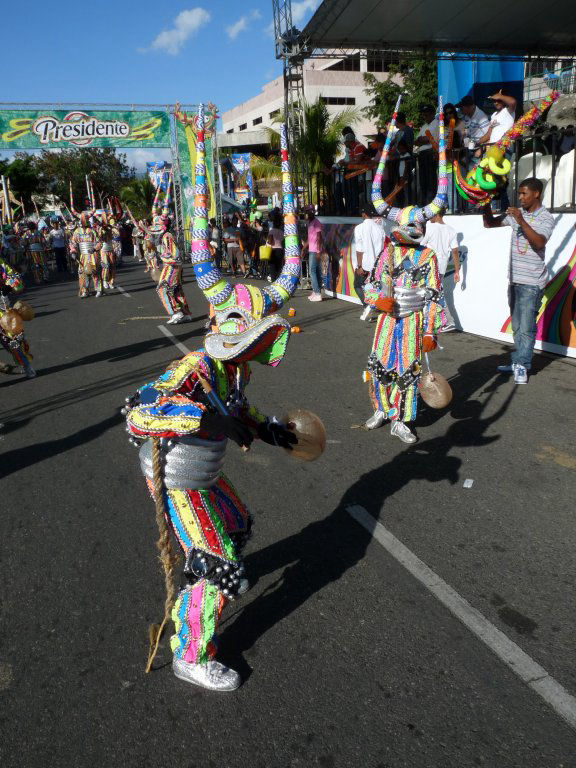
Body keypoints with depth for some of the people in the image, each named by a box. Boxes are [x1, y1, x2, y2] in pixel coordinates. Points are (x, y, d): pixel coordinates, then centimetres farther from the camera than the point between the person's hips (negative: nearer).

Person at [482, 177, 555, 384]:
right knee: (516, 326, 12)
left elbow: (539, 243, -22)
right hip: (514, 279, 6)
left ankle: (522, 366, 0)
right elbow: (490, 223, 14)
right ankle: (517, 363, 20)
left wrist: (522, 221, -28)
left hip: (532, 282, -6)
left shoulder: (546, 218, -7)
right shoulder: (516, 213, 9)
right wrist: (486, 206, -3)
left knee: (526, 327, -6)